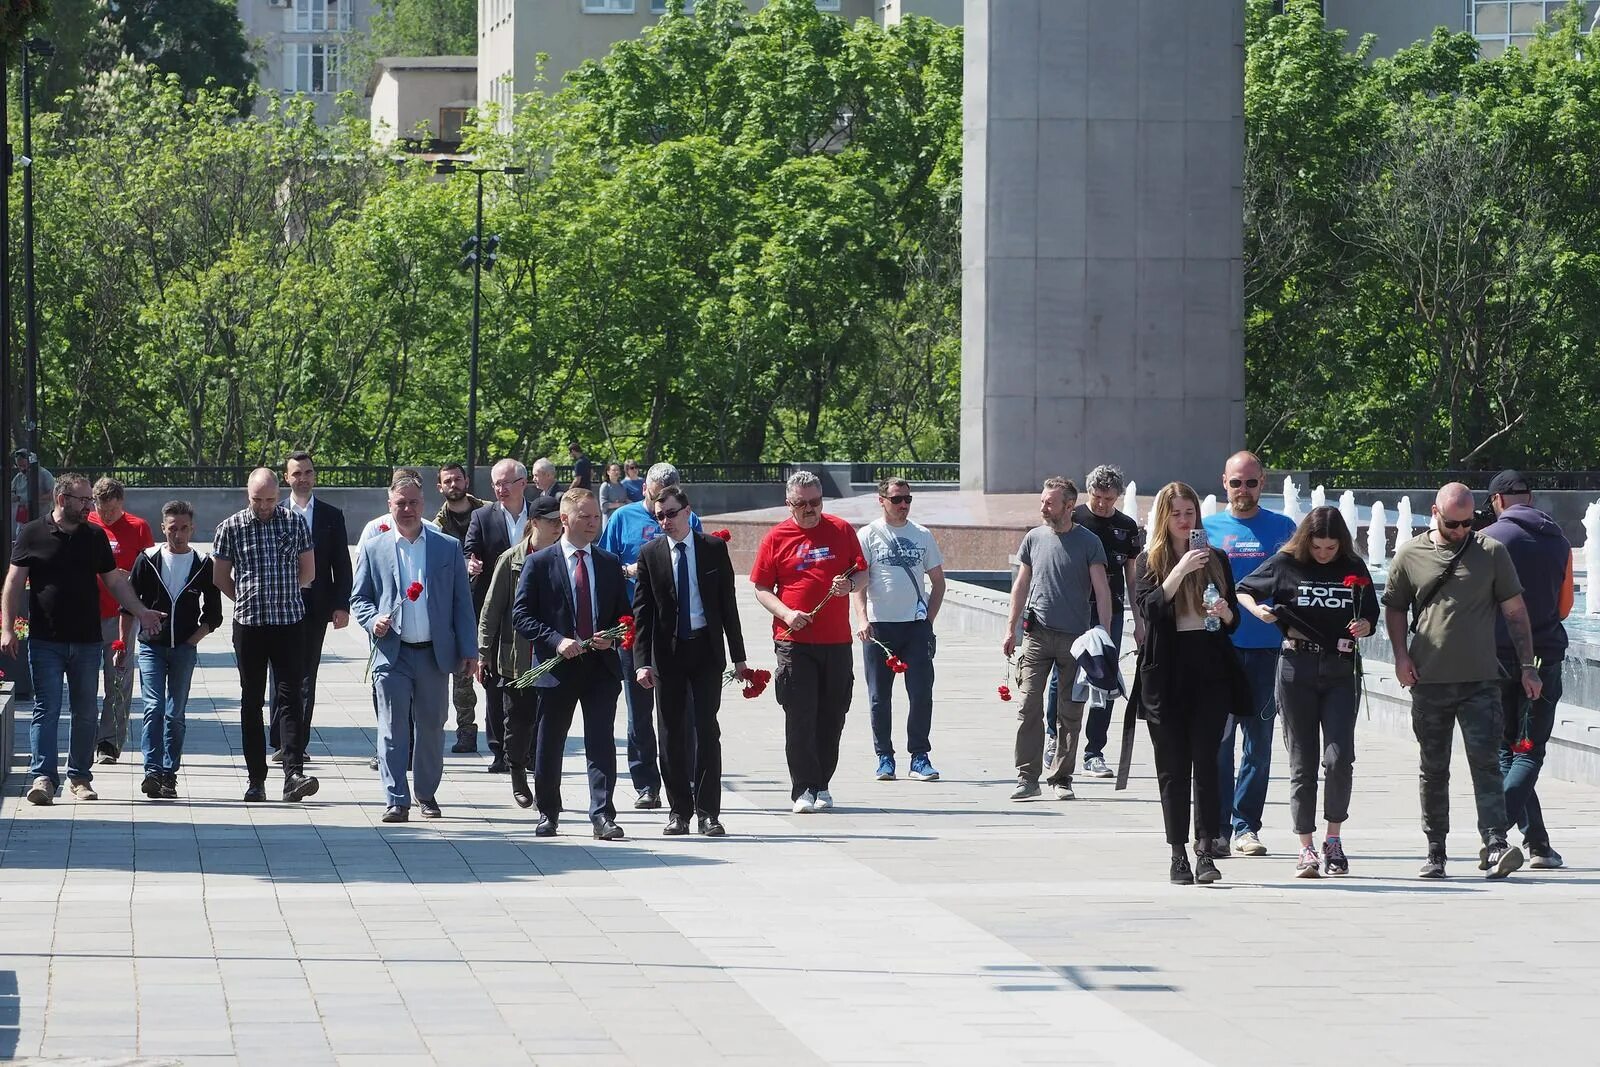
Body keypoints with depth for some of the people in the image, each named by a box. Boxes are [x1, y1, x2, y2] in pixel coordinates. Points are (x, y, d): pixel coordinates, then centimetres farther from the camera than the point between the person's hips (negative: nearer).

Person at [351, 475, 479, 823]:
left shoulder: (448, 548, 6)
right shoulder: (374, 549, 6)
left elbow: (462, 602, 7)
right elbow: (359, 597, 10)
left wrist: (469, 650, 1)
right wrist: (373, 620, -12)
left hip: (434, 652, 1)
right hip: (392, 653, -1)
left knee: (431, 726, 9)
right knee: (393, 728, -6)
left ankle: (427, 794, 23)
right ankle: (396, 800, -7)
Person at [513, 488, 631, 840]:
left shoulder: (609, 563, 11)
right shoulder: (539, 564, 0)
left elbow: (623, 613, 16)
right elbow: (521, 614, -4)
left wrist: (611, 637, -6)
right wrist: (556, 641, -16)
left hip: (601, 665, 2)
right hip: (557, 666, -2)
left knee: (602, 743, -6)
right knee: (549, 744, 7)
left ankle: (602, 816, -8)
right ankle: (548, 814, 21)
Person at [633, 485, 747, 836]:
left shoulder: (714, 548, 1)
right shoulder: (650, 554, 1)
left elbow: (728, 602, 4)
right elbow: (642, 610, 0)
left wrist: (738, 656, 3)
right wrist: (642, 661, -9)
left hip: (706, 649, -1)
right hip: (667, 653, 1)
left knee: (707, 730, -4)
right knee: (672, 733, 4)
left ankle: (707, 811, -1)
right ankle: (679, 811, 12)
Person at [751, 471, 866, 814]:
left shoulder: (842, 531, 8)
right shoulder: (776, 537, 3)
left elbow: (863, 572, 14)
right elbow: (761, 588, 4)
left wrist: (850, 584, -9)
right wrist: (786, 614, -12)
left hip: (837, 640, 2)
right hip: (794, 641, -2)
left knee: (831, 716, 6)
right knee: (800, 717, -7)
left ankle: (822, 785, 17)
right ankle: (804, 789, -4)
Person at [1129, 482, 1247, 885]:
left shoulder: (1216, 560, 12)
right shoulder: (1149, 561, 6)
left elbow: (1233, 621, 15)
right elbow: (1148, 608, -11)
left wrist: (1225, 612, -8)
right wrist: (1181, 570, -19)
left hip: (1210, 670, 1)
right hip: (1166, 670, -1)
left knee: (1205, 761, -7)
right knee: (1173, 766, 1)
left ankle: (1205, 852, -11)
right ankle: (1178, 855, 5)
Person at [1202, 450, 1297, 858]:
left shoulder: (1282, 529, 7)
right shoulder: (1208, 529, 7)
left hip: (1266, 650, 1)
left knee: (1259, 743, 5)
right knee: (1218, 741, -5)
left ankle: (1246, 825, 13)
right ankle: (1216, 828, -2)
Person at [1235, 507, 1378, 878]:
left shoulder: (1354, 569, 5)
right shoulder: (1285, 564, 1)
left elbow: (1371, 617, 12)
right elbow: (1243, 590, 11)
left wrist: (1364, 627, -10)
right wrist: (1256, 609, -9)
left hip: (1341, 670, 0)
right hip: (1297, 668, 0)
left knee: (1339, 757, -12)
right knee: (1302, 761, 2)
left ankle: (1333, 838, 4)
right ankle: (1306, 849, 6)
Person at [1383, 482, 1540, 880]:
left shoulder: (1491, 553, 4)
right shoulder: (1410, 555, 6)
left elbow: (1515, 611, 8)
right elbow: (1394, 608, 16)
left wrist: (1527, 665, 3)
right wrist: (1401, 655, 2)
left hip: (1481, 682, -1)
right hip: (1429, 682, 1)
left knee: (1486, 762, -11)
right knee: (1433, 769, 7)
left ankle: (1495, 845, -18)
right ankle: (1435, 851, 14)